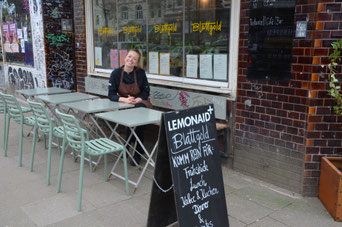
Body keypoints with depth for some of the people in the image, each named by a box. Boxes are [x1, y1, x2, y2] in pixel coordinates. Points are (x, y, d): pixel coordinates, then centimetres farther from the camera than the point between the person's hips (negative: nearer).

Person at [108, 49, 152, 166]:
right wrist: (125, 100, -23)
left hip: (139, 103, 0)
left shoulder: (140, 73, -4)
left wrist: (136, 100, -19)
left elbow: (146, 92, 1)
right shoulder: (116, 73, -4)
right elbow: (111, 94, -6)